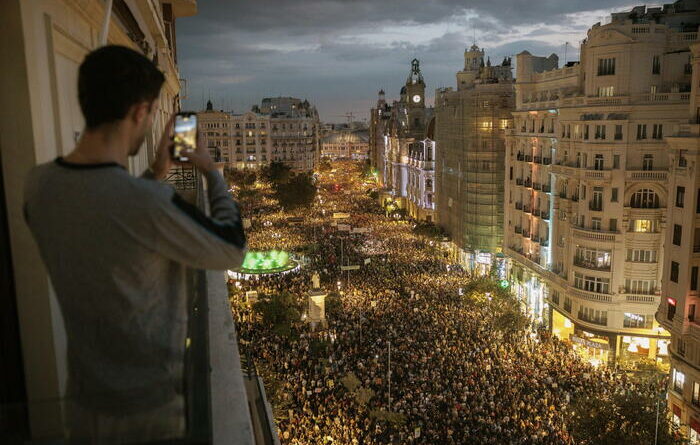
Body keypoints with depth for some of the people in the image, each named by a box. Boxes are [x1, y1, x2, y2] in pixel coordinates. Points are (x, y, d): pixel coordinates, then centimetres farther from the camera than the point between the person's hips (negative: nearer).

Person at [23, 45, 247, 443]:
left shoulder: (39, 185, -9)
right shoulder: (153, 203, -31)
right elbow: (233, 251, -13)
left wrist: (155, 175, 10)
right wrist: (213, 172, -1)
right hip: (150, 409, -6)